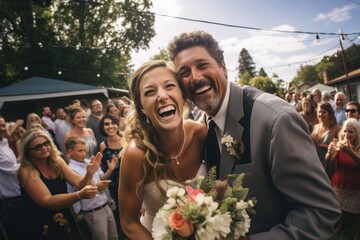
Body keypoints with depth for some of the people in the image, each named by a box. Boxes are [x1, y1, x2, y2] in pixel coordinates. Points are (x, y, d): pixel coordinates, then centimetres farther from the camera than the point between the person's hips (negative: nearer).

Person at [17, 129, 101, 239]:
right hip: (42, 229, -5)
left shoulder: (57, 161, -4)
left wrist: (89, 173, -34)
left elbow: (79, 183, -11)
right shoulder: (26, 172, -20)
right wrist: (79, 195, -44)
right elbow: (47, 201, -30)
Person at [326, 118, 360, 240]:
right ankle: (339, 227, 37)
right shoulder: (339, 145, -4)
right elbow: (328, 160, -19)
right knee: (340, 209, 12)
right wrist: (330, 152, -42)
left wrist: (350, 151, -50)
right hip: (339, 185, 2)